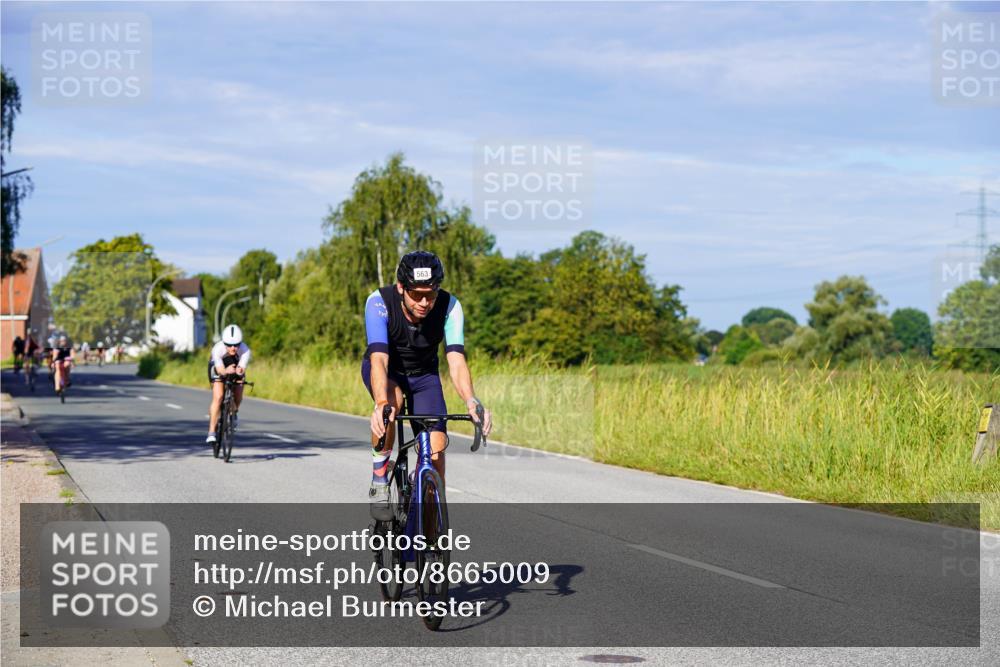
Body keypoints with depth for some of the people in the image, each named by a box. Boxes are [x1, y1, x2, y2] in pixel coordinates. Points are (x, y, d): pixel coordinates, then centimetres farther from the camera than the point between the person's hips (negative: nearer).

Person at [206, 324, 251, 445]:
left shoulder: (245, 350, -36)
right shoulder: (217, 349, -39)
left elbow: (242, 369, -49)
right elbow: (220, 369, -49)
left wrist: (240, 371, -73)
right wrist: (226, 371, -72)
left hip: (236, 367, 2)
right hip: (219, 368, -2)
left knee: (238, 397, -12)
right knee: (218, 397, -21)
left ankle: (234, 413, 25)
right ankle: (211, 432, -17)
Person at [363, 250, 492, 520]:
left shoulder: (449, 306, -28)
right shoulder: (379, 302, -33)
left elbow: (456, 359, -37)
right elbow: (379, 359, -43)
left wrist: (471, 401, -56)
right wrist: (381, 404, -61)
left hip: (424, 374, 2)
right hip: (385, 369, -2)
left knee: (436, 446, -15)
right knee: (392, 398, -36)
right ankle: (379, 481, -18)